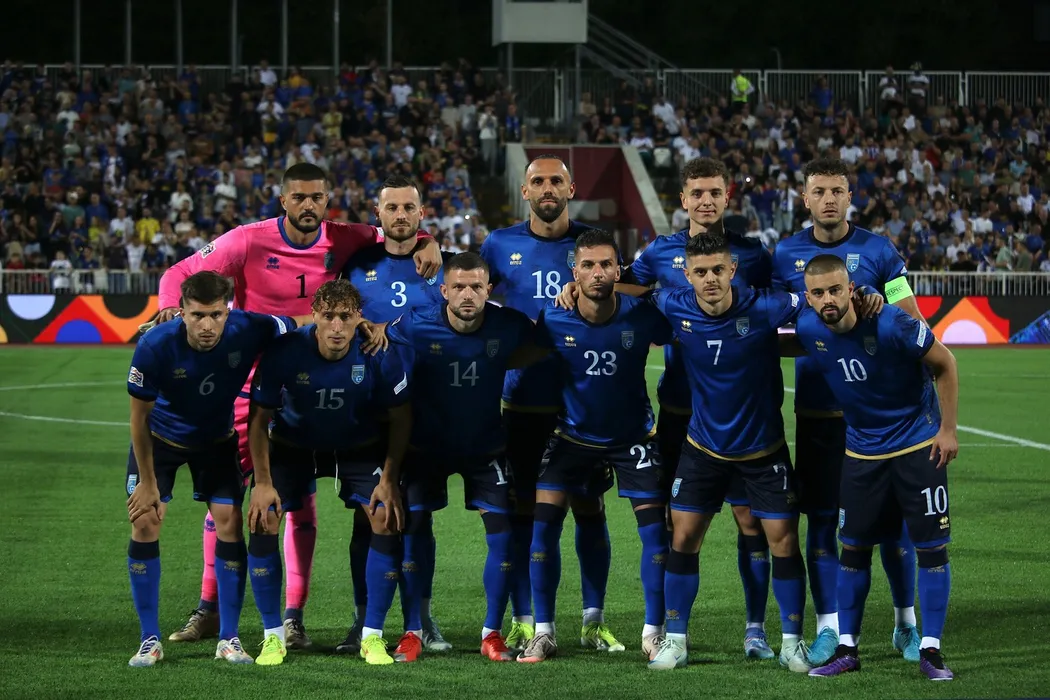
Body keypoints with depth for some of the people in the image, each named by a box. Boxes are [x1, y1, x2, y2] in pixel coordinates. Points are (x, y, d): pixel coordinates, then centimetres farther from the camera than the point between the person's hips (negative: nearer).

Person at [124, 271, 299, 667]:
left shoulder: (248, 331, -30)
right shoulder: (155, 346, -33)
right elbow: (140, 416, -19)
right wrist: (147, 482, -14)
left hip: (216, 440, 1)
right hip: (160, 438, -1)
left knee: (229, 523, -8)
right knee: (145, 522, -10)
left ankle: (228, 640, 3)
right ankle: (150, 641, 0)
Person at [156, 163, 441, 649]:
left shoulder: (343, 242, -4)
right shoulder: (250, 242, -11)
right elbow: (182, 274, -6)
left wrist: (427, 243, -12)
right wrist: (172, 307, -27)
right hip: (251, 381, -1)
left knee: (301, 498, 0)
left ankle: (294, 617, 6)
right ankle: (209, 609, 11)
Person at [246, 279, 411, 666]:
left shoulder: (381, 355, -26)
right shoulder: (284, 352, -28)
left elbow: (400, 417, -10)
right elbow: (259, 418, -15)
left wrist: (389, 480, -15)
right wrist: (263, 482, -18)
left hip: (360, 447, 1)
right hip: (292, 445, 0)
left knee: (388, 519, -17)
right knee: (262, 522, -17)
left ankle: (373, 636, -3)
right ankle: (273, 636, -3)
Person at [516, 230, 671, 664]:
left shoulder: (641, 317, -19)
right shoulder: (552, 320, -19)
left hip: (633, 437, 0)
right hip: (572, 436, 0)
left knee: (654, 527, -6)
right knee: (543, 524, -8)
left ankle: (654, 632, 8)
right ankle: (543, 633, 3)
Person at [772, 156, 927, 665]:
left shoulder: (879, 252, 0)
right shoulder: (786, 256, 4)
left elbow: (913, 327, 2)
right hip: (815, 409, 1)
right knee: (821, 519, 2)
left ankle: (906, 622, 15)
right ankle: (828, 628, 8)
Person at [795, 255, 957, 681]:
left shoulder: (891, 325, -24)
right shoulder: (808, 330, -13)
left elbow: (944, 365, -10)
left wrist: (948, 429, -8)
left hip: (918, 444, -4)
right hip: (862, 449, 4)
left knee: (931, 546, -5)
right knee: (853, 547, 6)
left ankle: (930, 650, 1)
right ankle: (846, 649, 15)